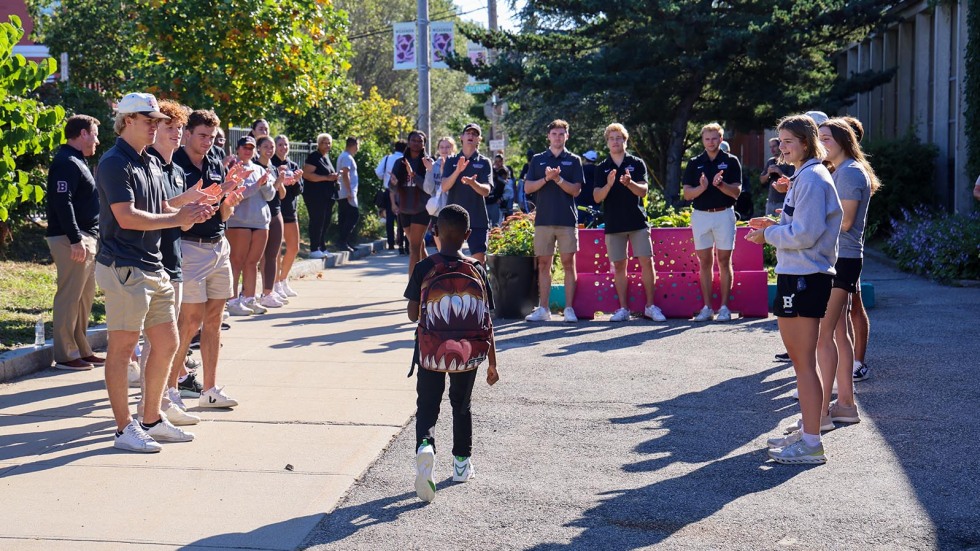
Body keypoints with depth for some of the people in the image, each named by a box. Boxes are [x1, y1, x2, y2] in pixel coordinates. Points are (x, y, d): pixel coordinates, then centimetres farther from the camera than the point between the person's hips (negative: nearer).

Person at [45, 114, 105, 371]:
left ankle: (82, 350, 20)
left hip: (86, 238, 10)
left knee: (85, 297, 13)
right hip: (72, 240, -10)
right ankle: (65, 355, -3)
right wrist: (75, 239, -24)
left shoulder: (77, 162, 20)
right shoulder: (66, 163, -12)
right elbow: (62, 203, -21)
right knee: (69, 297, -6)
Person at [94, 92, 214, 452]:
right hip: (124, 269, -10)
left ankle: (152, 421, 24)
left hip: (153, 267, 10)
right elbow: (127, 217, -21)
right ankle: (125, 429, 4)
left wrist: (190, 212, 1)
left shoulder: (151, 163, 17)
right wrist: (177, 218, -16)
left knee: (167, 342, 13)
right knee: (122, 347, -2)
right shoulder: (115, 163, -12)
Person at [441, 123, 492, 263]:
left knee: (479, 259, -7)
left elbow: (486, 191, -6)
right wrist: (457, 171, -21)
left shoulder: (484, 162, 5)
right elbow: (444, 187, -4)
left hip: (478, 219, -1)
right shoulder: (451, 161, 9)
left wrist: (473, 183, -28)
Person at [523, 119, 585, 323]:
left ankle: (569, 308, 1)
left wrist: (558, 179, -15)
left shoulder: (573, 160, 7)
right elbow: (527, 188, 5)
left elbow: (576, 190, -1)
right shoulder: (538, 160, 12)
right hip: (543, 219, 2)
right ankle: (543, 308, 9)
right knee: (544, 264, 4)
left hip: (567, 220, -2)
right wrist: (546, 178, -10)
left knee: (569, 263, -2)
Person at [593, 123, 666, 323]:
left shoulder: (637, 163, 5)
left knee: (647, 262, -6)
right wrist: (609, 185, -20)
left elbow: (643, 191, -4)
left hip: (637, 221, -1)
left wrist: (629, 183, -24)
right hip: (613, 223, 1)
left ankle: (650, 306, 3)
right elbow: (597, 198, 0)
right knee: (619, 266, 3)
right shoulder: (601, 168, 8)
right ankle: (623, 309, 10)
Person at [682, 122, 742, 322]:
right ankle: (707, 307, 9)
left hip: (724, 214, -2)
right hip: (700, 215, 2)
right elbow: (687, 194, 1)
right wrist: (702, 187, -18)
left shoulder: (731, 162, 2)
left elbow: (736, 192, -4)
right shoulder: (694, 163, 7)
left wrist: (720, 184, -22)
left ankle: (724, 307, 4)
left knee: (724, 261, 0)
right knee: (705, 262, 4)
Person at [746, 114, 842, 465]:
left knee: (804, 362, -7)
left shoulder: (812, 178, -16)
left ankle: (811, 444, -3)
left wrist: (769, 235, -9)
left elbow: (805, 234, -21)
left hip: (805, 278, -11)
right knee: (799, 359, 17)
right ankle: (806, 431, 27)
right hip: (796, 275, 11)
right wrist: (775, 226, 9)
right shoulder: (805, 176, 17)